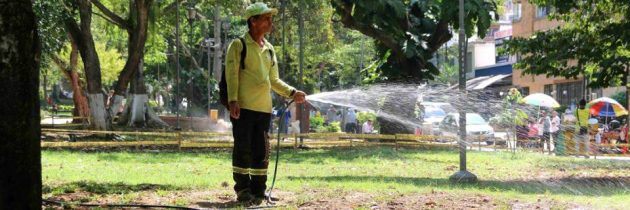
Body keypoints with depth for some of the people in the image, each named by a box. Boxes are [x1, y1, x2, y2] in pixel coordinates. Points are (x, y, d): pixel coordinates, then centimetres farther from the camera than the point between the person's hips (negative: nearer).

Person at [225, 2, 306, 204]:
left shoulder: (269, 49, 17)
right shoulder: (239, 45, -1)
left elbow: (274, 80, 21)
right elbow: (232, 75, -8)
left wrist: (292, 92, 7)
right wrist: (233, 101, -18)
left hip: (264, 108, 6)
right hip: (243, 107, -6)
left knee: (261, 151, 6)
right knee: (243, 149, -4)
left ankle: (258, 191, 12)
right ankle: (242, 190, 3)